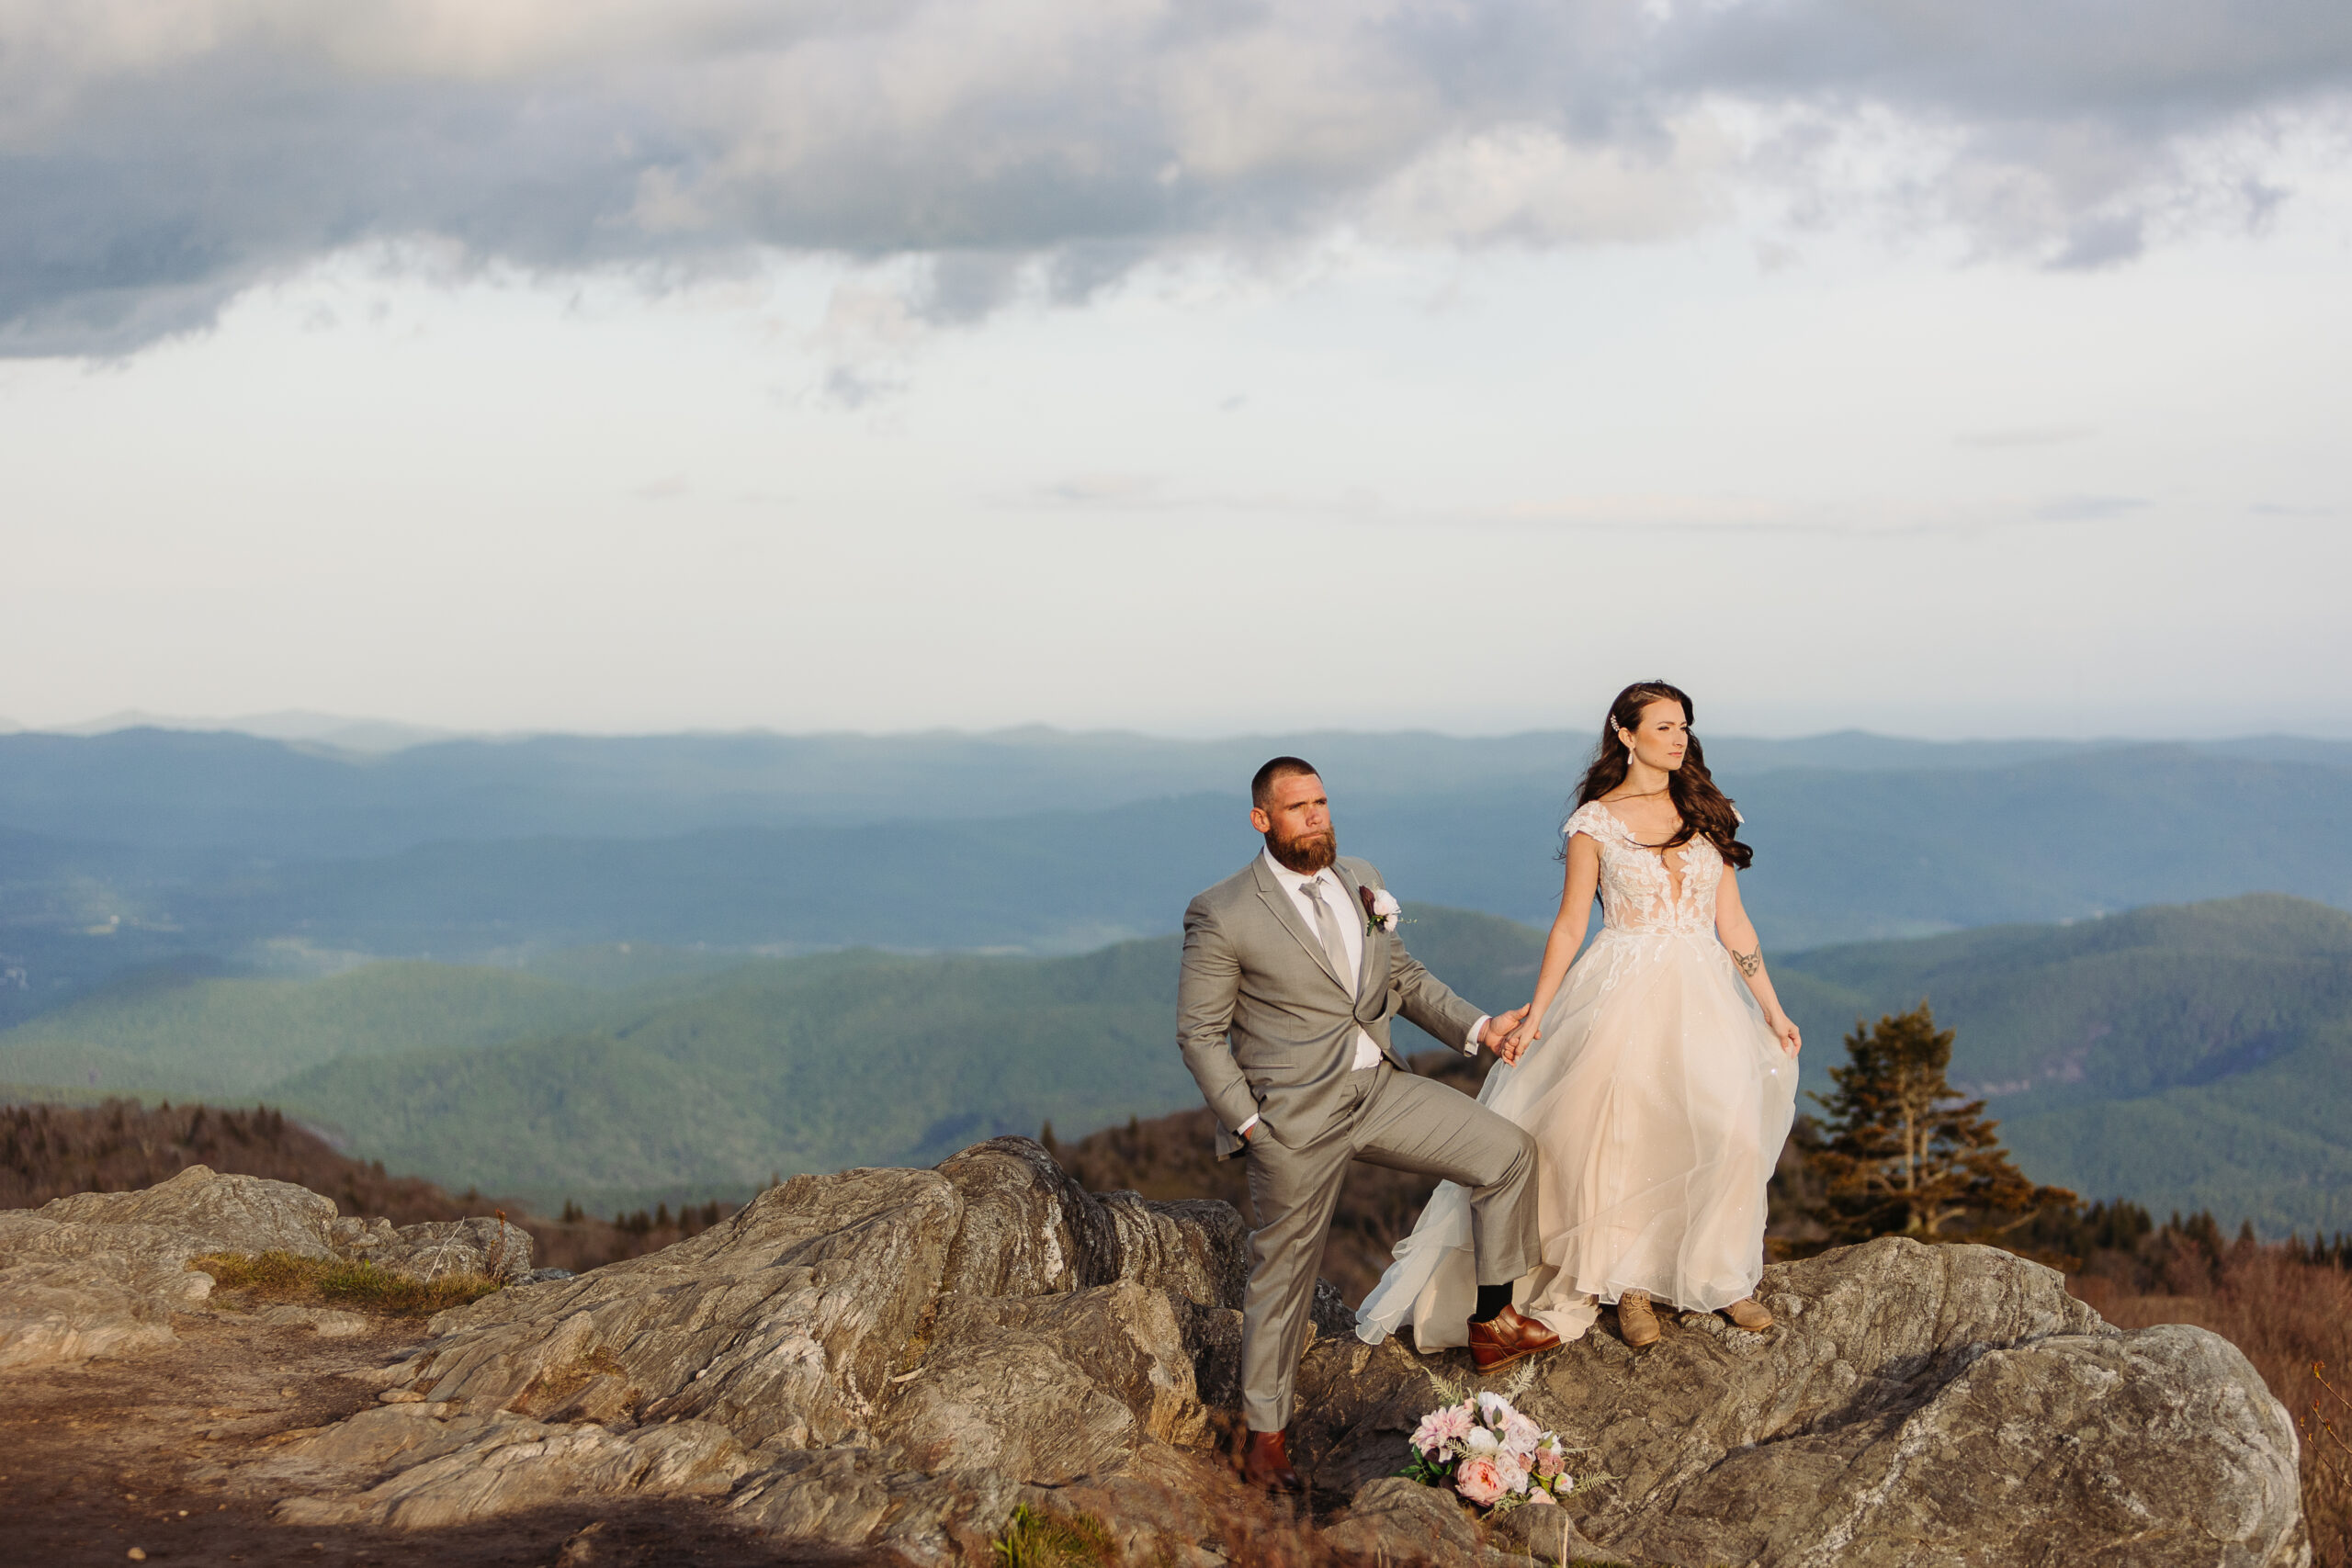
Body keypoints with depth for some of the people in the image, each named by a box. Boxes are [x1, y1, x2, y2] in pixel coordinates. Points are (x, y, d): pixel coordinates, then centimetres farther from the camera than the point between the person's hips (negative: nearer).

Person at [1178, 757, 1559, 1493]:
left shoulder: (1361, 882, 7)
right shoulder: (1222, 916, -12)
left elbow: (1405, 978, 18)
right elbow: (1199, 1033, -8)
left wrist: (1476, 1026, 5)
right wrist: (1246, 1123, -13)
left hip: (1382, 1087, 6)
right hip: (1296, 1114, -6)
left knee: (1508, 1154, 2)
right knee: (1284, 1270, 4)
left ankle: (1490, 1323, 15)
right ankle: (1265, 1433, 20)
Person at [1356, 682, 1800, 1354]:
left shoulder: (1708, 814, 10)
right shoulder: (1596, 821, 1)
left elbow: (1732, 924, 12)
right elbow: (1569, 926, 3)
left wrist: (1773, 1011, 11)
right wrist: (1534, 1015, -1)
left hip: (1704, 995, 3)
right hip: (1624, 996, -2)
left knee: (1732, 1134, -12)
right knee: (1621, 1140, -3)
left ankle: (1722, 1278, 6)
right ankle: (1629, 1285, 16)